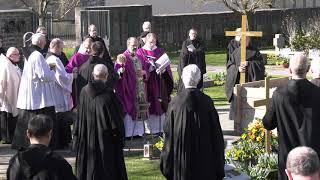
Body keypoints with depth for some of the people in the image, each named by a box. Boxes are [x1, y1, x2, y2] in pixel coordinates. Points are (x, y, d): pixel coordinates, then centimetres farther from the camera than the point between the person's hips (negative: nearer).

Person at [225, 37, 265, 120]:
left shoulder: (255, 52, 6)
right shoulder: (236, 52, 12)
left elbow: (261, 64, -5)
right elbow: (229, 65, 7)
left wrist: (249, 64, -16)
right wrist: (237, 69, -12)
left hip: (250, 82, -2)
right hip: (237, 82, 2)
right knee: (236, 103, 0)